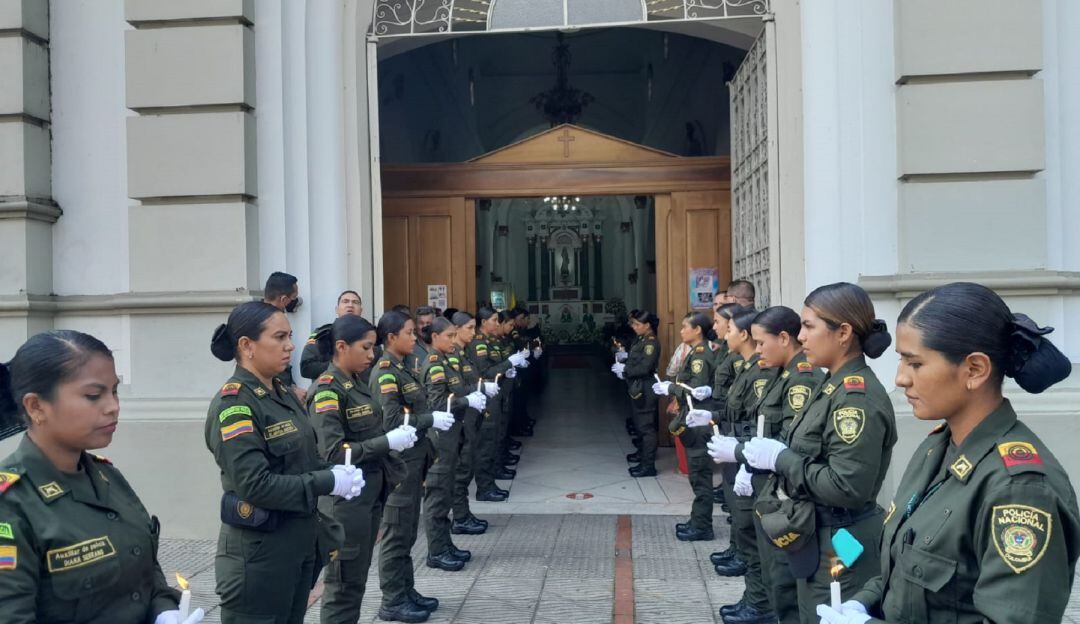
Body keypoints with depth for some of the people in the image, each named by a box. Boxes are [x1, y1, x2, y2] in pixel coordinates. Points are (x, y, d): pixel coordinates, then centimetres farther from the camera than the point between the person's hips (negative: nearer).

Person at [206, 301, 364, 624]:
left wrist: (335, 472, -5)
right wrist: (329, 483, -20)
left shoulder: (283, 394, 8)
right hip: (259, 552, -8)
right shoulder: (233, 404, -18)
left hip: (300, 543, 8)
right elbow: (254, 485, -25)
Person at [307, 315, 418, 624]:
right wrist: (388, 442, -22)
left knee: (358, 579, 17)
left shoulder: (356, 383, 9)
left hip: (371, 493, 8)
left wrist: (397, 434, 2)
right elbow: (333, 453, -23)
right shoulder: (327, 389, -16)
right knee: (344, 584, 4)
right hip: (346, 500, -8)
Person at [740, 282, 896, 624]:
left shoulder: (858, 396, -22)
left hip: (839, 548, -9)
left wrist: (779, 458, -21)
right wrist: (768, 454, 0)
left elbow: (847, 487, -28)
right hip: (816, 540, 9)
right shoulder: (834, 386, 8)